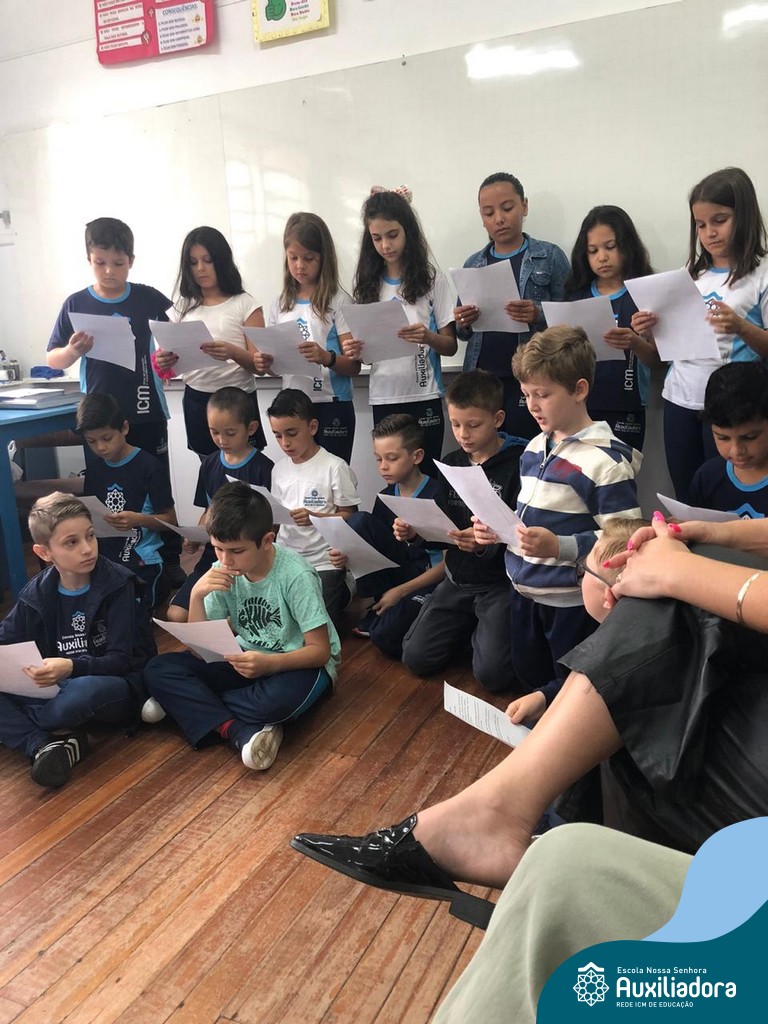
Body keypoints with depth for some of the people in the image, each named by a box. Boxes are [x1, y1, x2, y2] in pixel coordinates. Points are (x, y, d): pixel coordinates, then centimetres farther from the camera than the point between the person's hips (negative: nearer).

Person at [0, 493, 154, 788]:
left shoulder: (117, 584, -11)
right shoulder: (37, 593, 2)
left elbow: (120, 661, -14)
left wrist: (72, 667, -34)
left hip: (117, 688, -4)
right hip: (58, 688, 4)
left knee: (83, 690, -38)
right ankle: (45, 745, -27)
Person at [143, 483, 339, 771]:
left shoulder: (296, 575, -23)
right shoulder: (223, 573, -9)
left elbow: (320, 651, -19)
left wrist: (270, 663, -37)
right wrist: (197, 595, -23)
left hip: (299, 663, -5)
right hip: (248, 659, 5)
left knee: (279, 698, -41)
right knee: (158, 670, -15)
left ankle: (184, 705, -13)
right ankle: (240, 731, -29)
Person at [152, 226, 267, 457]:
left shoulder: (244, 304, -2)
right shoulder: (182, 307, 10)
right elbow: (172, 357, 9)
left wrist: (233, 353, -28)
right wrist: (165, 361, -14)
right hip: (196, 402, 4)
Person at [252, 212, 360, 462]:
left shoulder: (337, 301, -4)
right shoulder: (280, 304, 9)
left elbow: (354, 366, -8)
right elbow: (275, 362, 14)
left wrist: (326, 358, -28)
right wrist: (264, 364, -9)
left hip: (332, 407, -4)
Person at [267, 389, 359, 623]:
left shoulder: (334, 467, -12)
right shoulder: (279, 468, 6)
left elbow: (349, 517, -9)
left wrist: (314, 517, -23)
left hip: (323, 562, -5)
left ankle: (340, 593, 19)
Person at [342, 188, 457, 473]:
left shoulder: (431, 279, 0)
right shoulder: (366, 284, 8)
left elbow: (451, 346, 0)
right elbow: (364, 346, 12)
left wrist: (427, 337, -21)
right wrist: (355, 351, -11)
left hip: (424, 397, -2)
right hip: (383, 399, 3)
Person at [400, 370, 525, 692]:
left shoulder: (518, 463, -15)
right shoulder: (451, 463, 5)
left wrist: (488, 543, -35)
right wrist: (415, 533, -10)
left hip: (501, 583, -5)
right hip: (457, 581, 6)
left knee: (491, 674, -17)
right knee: (416, 657, -2)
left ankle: (486, 631, 15)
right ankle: (471, 628, 23)